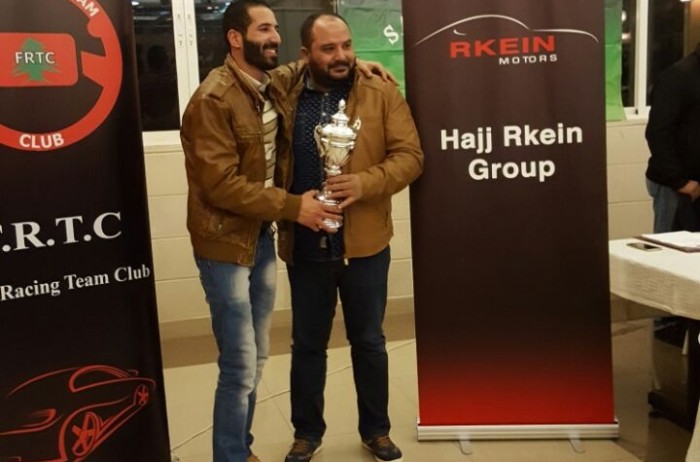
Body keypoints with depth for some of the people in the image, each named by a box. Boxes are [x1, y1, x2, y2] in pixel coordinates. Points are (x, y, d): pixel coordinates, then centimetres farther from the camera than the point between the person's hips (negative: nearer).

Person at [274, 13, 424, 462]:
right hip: (305, 245, 1)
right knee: (307, 345, 14)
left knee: (369, 342, 14)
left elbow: (410, 156, -7)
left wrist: (365, 182, -23)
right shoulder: (283, 97, 2)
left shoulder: (382, 93, -2)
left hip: (365, 243, -1)